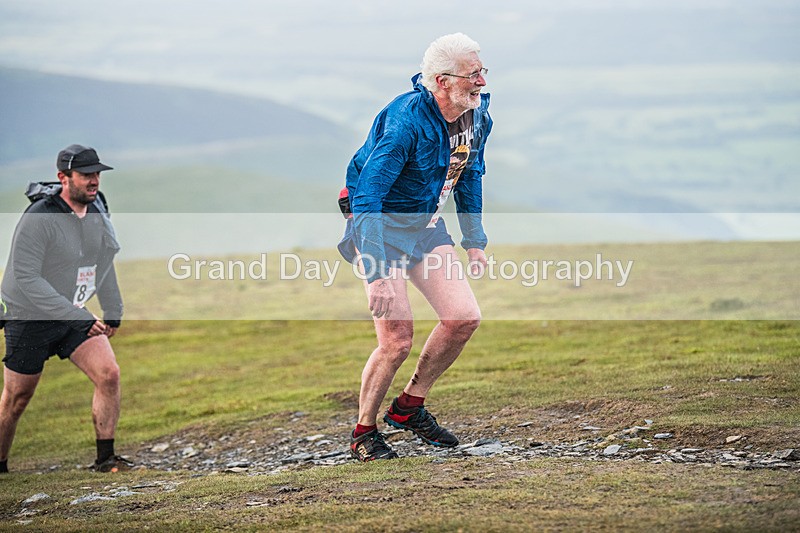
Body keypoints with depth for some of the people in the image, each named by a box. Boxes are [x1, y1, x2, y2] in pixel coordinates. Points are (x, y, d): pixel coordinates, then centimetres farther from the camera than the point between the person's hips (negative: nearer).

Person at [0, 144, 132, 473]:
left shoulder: (96, 208, -1)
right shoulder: (39, 218, -24)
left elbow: (103, 261, 16)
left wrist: (113, 312, 15)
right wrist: (79, 318, -31)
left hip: (76, 316, 6)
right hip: (30, 319, -6)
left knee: (108, 374, -13)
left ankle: (105, 458, -5)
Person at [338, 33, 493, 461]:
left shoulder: (477, 115, -5)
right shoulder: (405, 121, -30)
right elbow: (367, 196, -32)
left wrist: (474, 241, 14)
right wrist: (379, 273, -37)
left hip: (426, 224, 7)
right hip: (380, 224, -7)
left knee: (464, 317, -4)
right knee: (397, 338, -13)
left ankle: (409, 407, 16)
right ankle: (364, 433, 8)